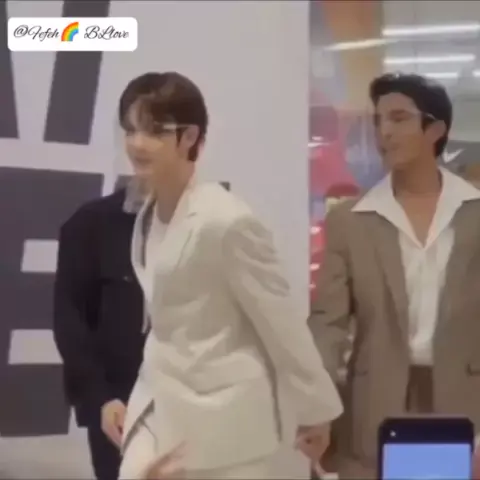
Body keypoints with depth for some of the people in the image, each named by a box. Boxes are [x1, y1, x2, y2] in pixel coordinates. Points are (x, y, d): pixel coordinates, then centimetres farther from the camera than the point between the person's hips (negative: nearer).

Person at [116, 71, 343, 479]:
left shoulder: (226, 221, -19)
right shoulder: (148, 216, 5)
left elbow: (281, 321, -14)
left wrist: (317, 409, -8)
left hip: (225, 417, -7)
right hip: (161, 410, 7)